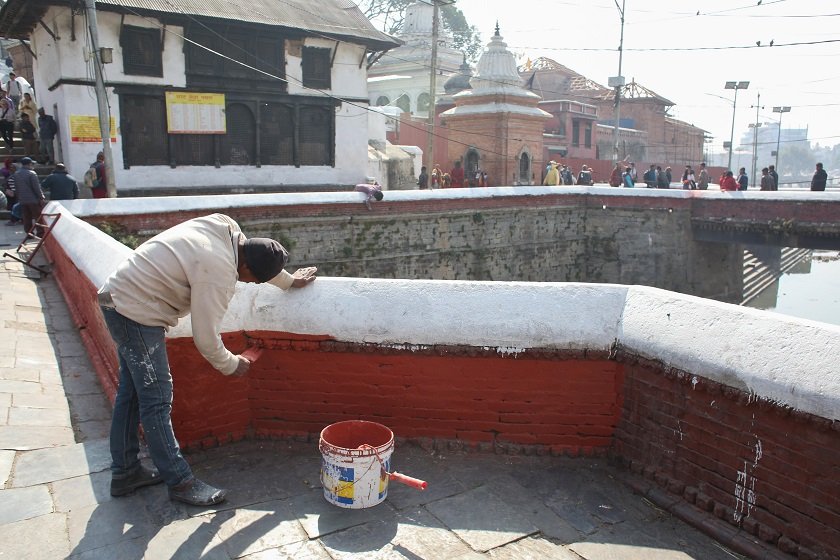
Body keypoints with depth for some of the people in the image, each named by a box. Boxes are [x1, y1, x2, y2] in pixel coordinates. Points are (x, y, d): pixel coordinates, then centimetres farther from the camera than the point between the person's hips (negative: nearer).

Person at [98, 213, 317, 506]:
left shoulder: (226, 227, -4)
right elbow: (206, 339, -20)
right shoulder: (218, 274, -28)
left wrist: (289, 281, 30)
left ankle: (125, 473, 31)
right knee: (157, 400, -2)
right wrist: (231, 365, -1)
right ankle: (180, 482, 10)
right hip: (135, 312, -10)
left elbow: (260, 259, 17)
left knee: (131, 392, 17)